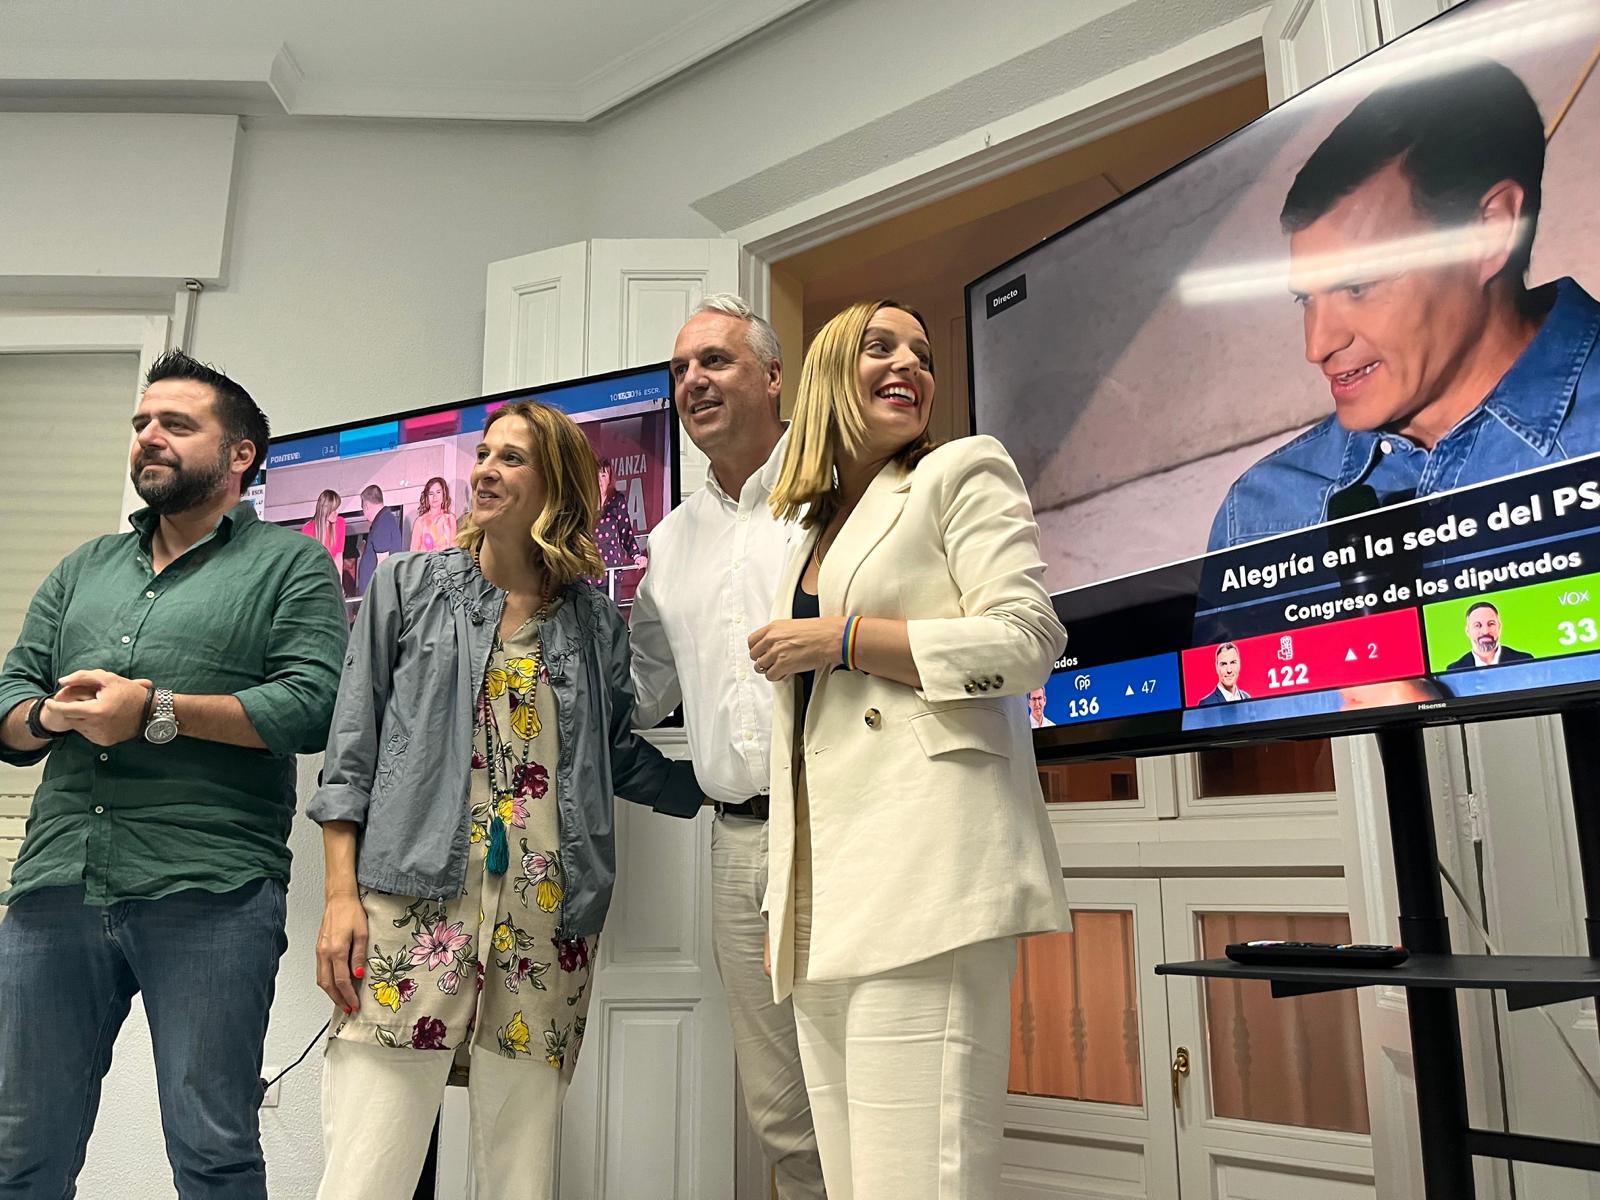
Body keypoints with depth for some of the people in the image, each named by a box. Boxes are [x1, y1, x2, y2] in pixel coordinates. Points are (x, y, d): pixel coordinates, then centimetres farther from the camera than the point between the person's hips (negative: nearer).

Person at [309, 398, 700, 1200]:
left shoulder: (595, 622, 12)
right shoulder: (407, 585, 9)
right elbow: (352, 747, 5)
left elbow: (622, 758, 17)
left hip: (547, 916, 2)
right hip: (415, 898, -1)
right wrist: (341, 892, -3)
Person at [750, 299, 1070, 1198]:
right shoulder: (812, 531, 26)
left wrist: (843, 639, -6)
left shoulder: (964, 472, 7)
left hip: (927, 866, -7)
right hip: (827, 895, 7)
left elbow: (1028, 641, -8)